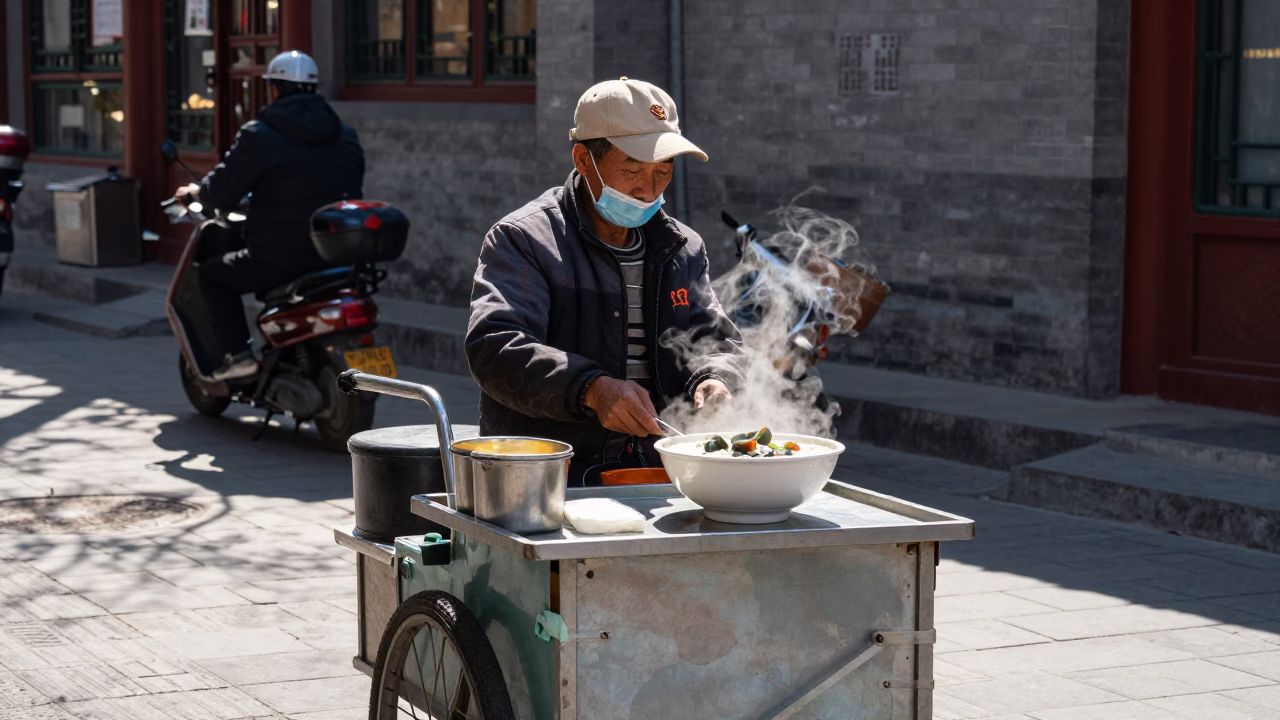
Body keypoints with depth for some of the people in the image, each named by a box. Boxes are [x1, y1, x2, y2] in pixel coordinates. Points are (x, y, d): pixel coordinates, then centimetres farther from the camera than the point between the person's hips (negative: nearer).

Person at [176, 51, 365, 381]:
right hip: (340, 255, 6)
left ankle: (238, 355, 6)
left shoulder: (259, 136, -9)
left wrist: (196, 191, 19)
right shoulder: (346, 137, 10)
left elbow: (221, 194, -5)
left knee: (213, 274, 15)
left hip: (281, 257, -6)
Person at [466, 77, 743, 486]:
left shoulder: (682, 249, 17)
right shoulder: (522, 240, -2)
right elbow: (494, 346, -15)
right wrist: (592, 389, -30)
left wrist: (714, 380, -6)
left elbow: (715, 343, 20)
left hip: (659, 473, 5)